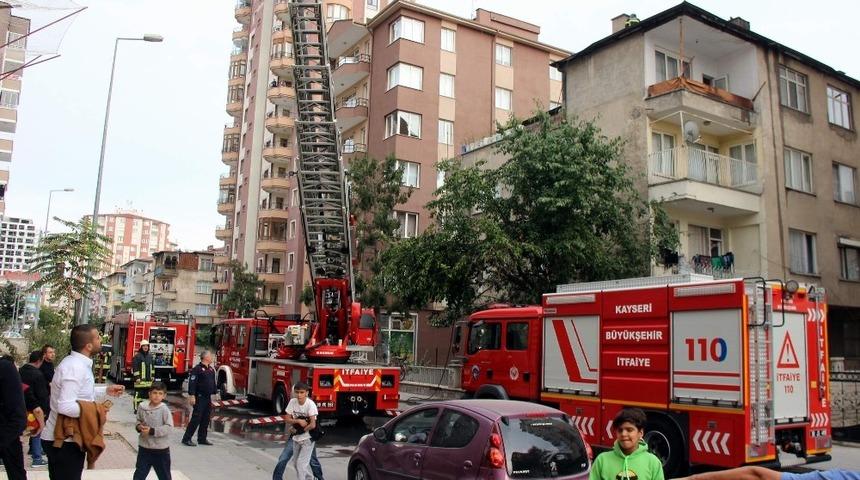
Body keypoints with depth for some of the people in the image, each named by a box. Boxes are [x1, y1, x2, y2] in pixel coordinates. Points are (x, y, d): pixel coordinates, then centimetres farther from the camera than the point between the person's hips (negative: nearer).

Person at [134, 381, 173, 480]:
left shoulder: (164, 409, -17)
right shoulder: (142, 406, -5)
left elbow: (169, 427, -20)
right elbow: (138, 420, 13)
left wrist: (152, 431, -25)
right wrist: (139, 426, -9)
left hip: (161, 449, -3)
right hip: (144, 447, 3)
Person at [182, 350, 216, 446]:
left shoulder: (211, 369, 13)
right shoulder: (197, 369, -12)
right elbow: (192, 383, -17)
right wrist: (192, 396, -22)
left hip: (208, 398, 8)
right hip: (199, 398, -8)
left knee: (205, 419, 10)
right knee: (196, 418, -7)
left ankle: (202, 438, 19)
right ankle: (186, 439, 1)